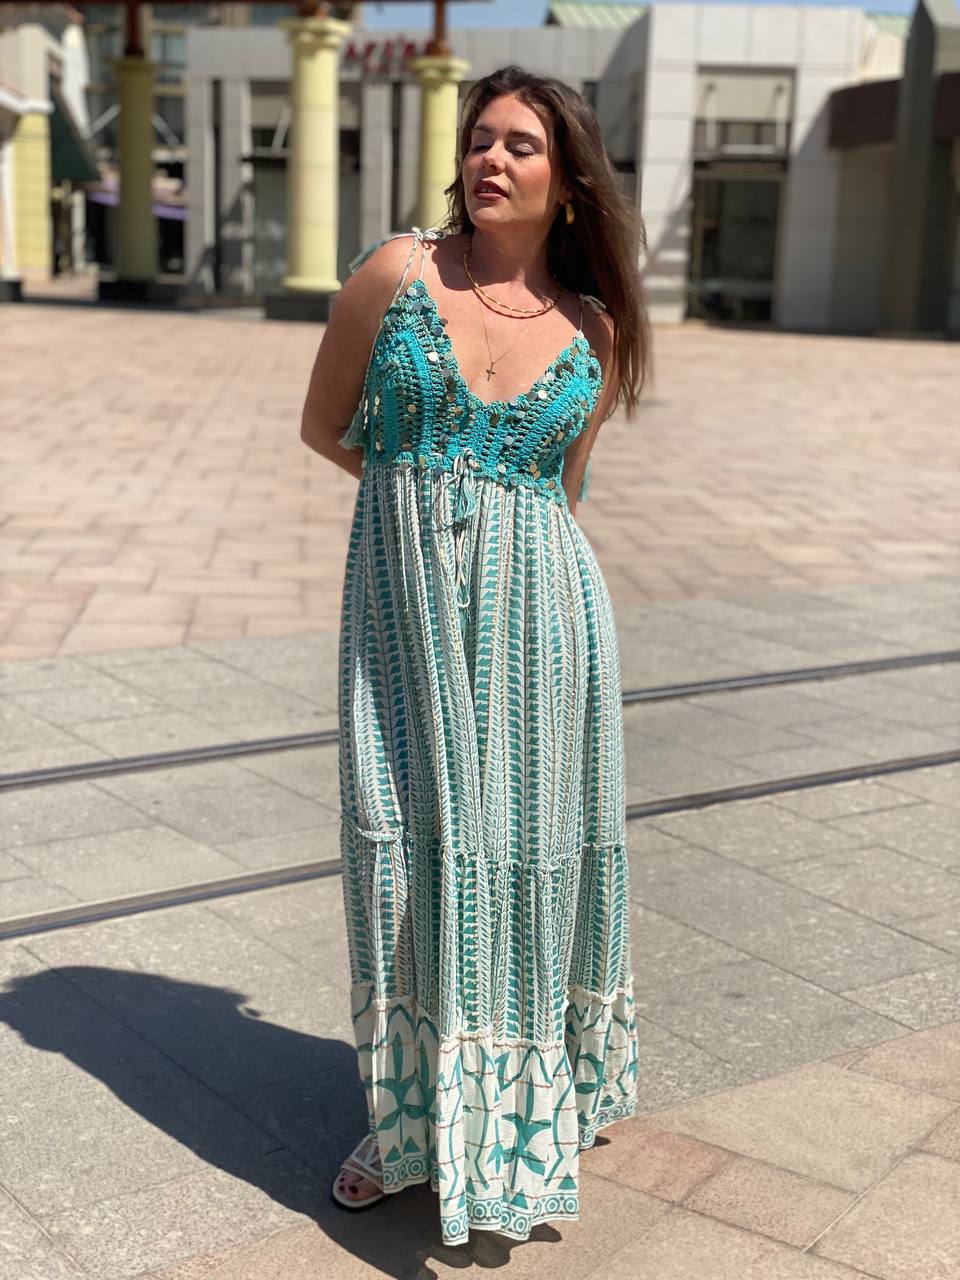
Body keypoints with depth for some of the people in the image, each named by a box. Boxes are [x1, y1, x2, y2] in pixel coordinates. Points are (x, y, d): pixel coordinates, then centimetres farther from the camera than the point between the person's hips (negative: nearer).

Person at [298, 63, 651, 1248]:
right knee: (410, 851, 3)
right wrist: (427, 485, 6)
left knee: (528, 854, 7)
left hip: (538, 614, 1)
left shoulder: (597, 331, 5)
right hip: (403, 600, 0)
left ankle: (537, 1099, 27)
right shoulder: (397, 272, -1)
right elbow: (325, 427, 7)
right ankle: (414, 1116, 21)